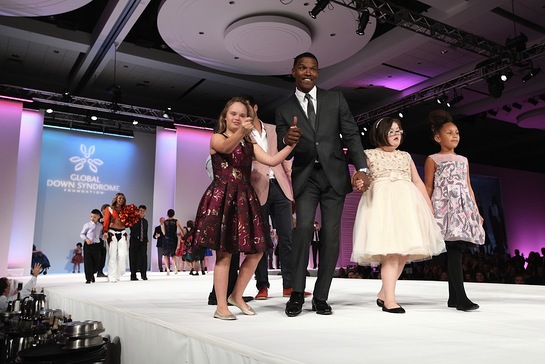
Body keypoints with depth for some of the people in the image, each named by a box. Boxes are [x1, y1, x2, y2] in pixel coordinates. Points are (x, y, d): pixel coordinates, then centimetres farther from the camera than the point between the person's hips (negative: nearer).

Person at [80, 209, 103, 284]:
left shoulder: (100, 226, 7)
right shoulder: (87, 225, 0)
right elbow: (82, 234, 3)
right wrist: (86, 239, -13)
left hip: (96, 245, 2)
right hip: (87, 245, -2)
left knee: (97, 262, 4)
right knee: (87, 262, -4)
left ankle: (92, 274, 32)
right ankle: (88, 278, 4)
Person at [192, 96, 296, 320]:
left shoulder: (250, 145, 17)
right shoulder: (216, 138, 4)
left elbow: (272, 161, 4)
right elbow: (227, 147, -21)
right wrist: (241, 131, -41)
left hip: (244, 199, 5)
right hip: (221, 198, -5)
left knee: (256, 251, 3)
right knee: (224, 254, -5)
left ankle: (236, 296, 21)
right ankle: (221, 306, 5)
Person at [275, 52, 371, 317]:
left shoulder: (335, 99, 9)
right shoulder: (284, 110, 8)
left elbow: (351, 135, 5)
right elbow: (282, 153, 3)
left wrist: (361, 168, -8)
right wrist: (287, 141, -21)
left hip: (334, 175, 1)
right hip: (305, 177, -1)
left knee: (331, 236, 0)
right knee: (304, 226, -21)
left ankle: (320, 298, 11)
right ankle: (297, 293, -8)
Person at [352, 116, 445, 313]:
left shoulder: (405, 156, 22)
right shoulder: (370, 155, 8)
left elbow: (418, 182, 21)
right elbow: (360, 177, -1)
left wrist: (429, 206, 15)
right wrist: (358, 184, -26)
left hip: (407, 203, 5)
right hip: (383, 203, -5)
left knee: (404, 251, 0)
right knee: (390, 252, -15)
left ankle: (383, 294, 12)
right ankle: (389, 299, -11)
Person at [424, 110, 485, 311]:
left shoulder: (463, 160, 22)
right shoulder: (433, 160, 5)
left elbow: (468, 187, 20)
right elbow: (428, 188, 1)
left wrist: (477, 211, 15)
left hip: (463, 208, 5)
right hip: (444, 208, -5)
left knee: (456, 250, 3)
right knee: (455, 249, -15)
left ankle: (453, 298, 10)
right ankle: (461, 297, -16)